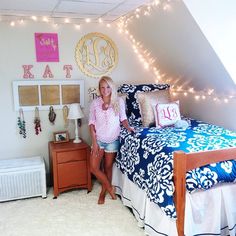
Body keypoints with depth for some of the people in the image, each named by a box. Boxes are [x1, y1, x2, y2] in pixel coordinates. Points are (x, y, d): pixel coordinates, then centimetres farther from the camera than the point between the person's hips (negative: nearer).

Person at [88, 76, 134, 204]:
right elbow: (91, 123, -5)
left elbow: (123, 118, 5)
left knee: (108, 167, 11)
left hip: (112, 140, -1)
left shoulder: (119, 101, -7)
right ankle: (110, 188, 20)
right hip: (98, 140, 1)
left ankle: (103, 192, 32)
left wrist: (128, 127, -15)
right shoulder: (95, 103, -7)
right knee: (94, 168, -2)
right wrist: (94, 142, -10)